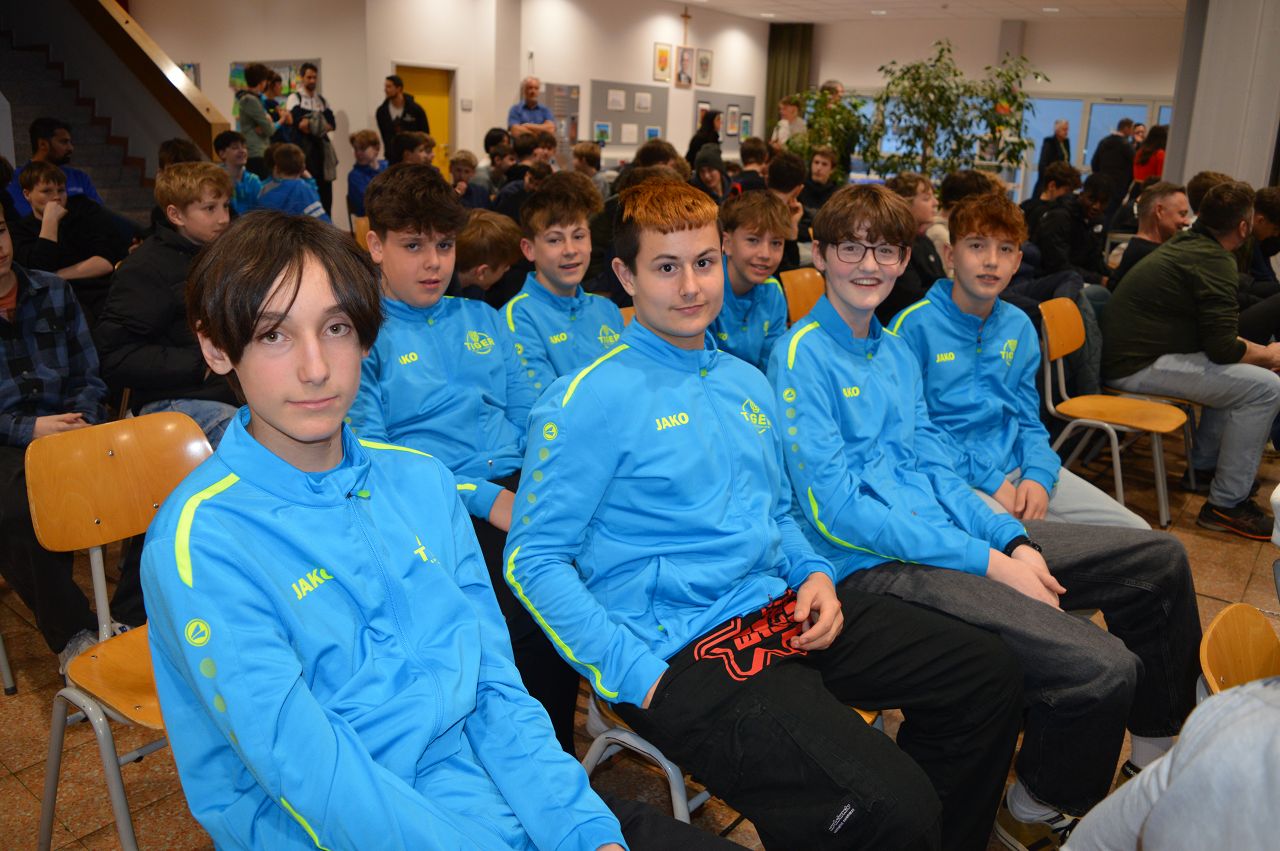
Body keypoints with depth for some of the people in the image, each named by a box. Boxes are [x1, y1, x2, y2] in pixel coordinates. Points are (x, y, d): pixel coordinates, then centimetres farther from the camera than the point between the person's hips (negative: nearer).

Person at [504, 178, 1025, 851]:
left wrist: (815, 572, 4)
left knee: (988, 673, 8)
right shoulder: (588, 400, -10)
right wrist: (641, 678, -18)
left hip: (783, 607, 8)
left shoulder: (747, 384, 14)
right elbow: (533, 560, -12)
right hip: (684, 653, -8)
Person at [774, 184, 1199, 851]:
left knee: (1159, 559, 12)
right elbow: (837, 512, -18)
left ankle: (1160, 746, 32)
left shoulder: (897, 351, 14)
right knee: (1101, 667, -23)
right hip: (873, 565, -9)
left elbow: (937, 471, 14)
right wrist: (988, 563, -18)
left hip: (950, 532, 9)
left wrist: (1014, 540, -4)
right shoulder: (801, 357, -12)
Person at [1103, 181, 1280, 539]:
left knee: (1239, 371, 23)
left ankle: (1205, 463, 31)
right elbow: (1223, 348, -17)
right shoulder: (1214, 263, -16)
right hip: (1138, 366, -10)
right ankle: (1226, 504, -7)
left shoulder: (1185, 244, 14)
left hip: (1125, 353, 10)